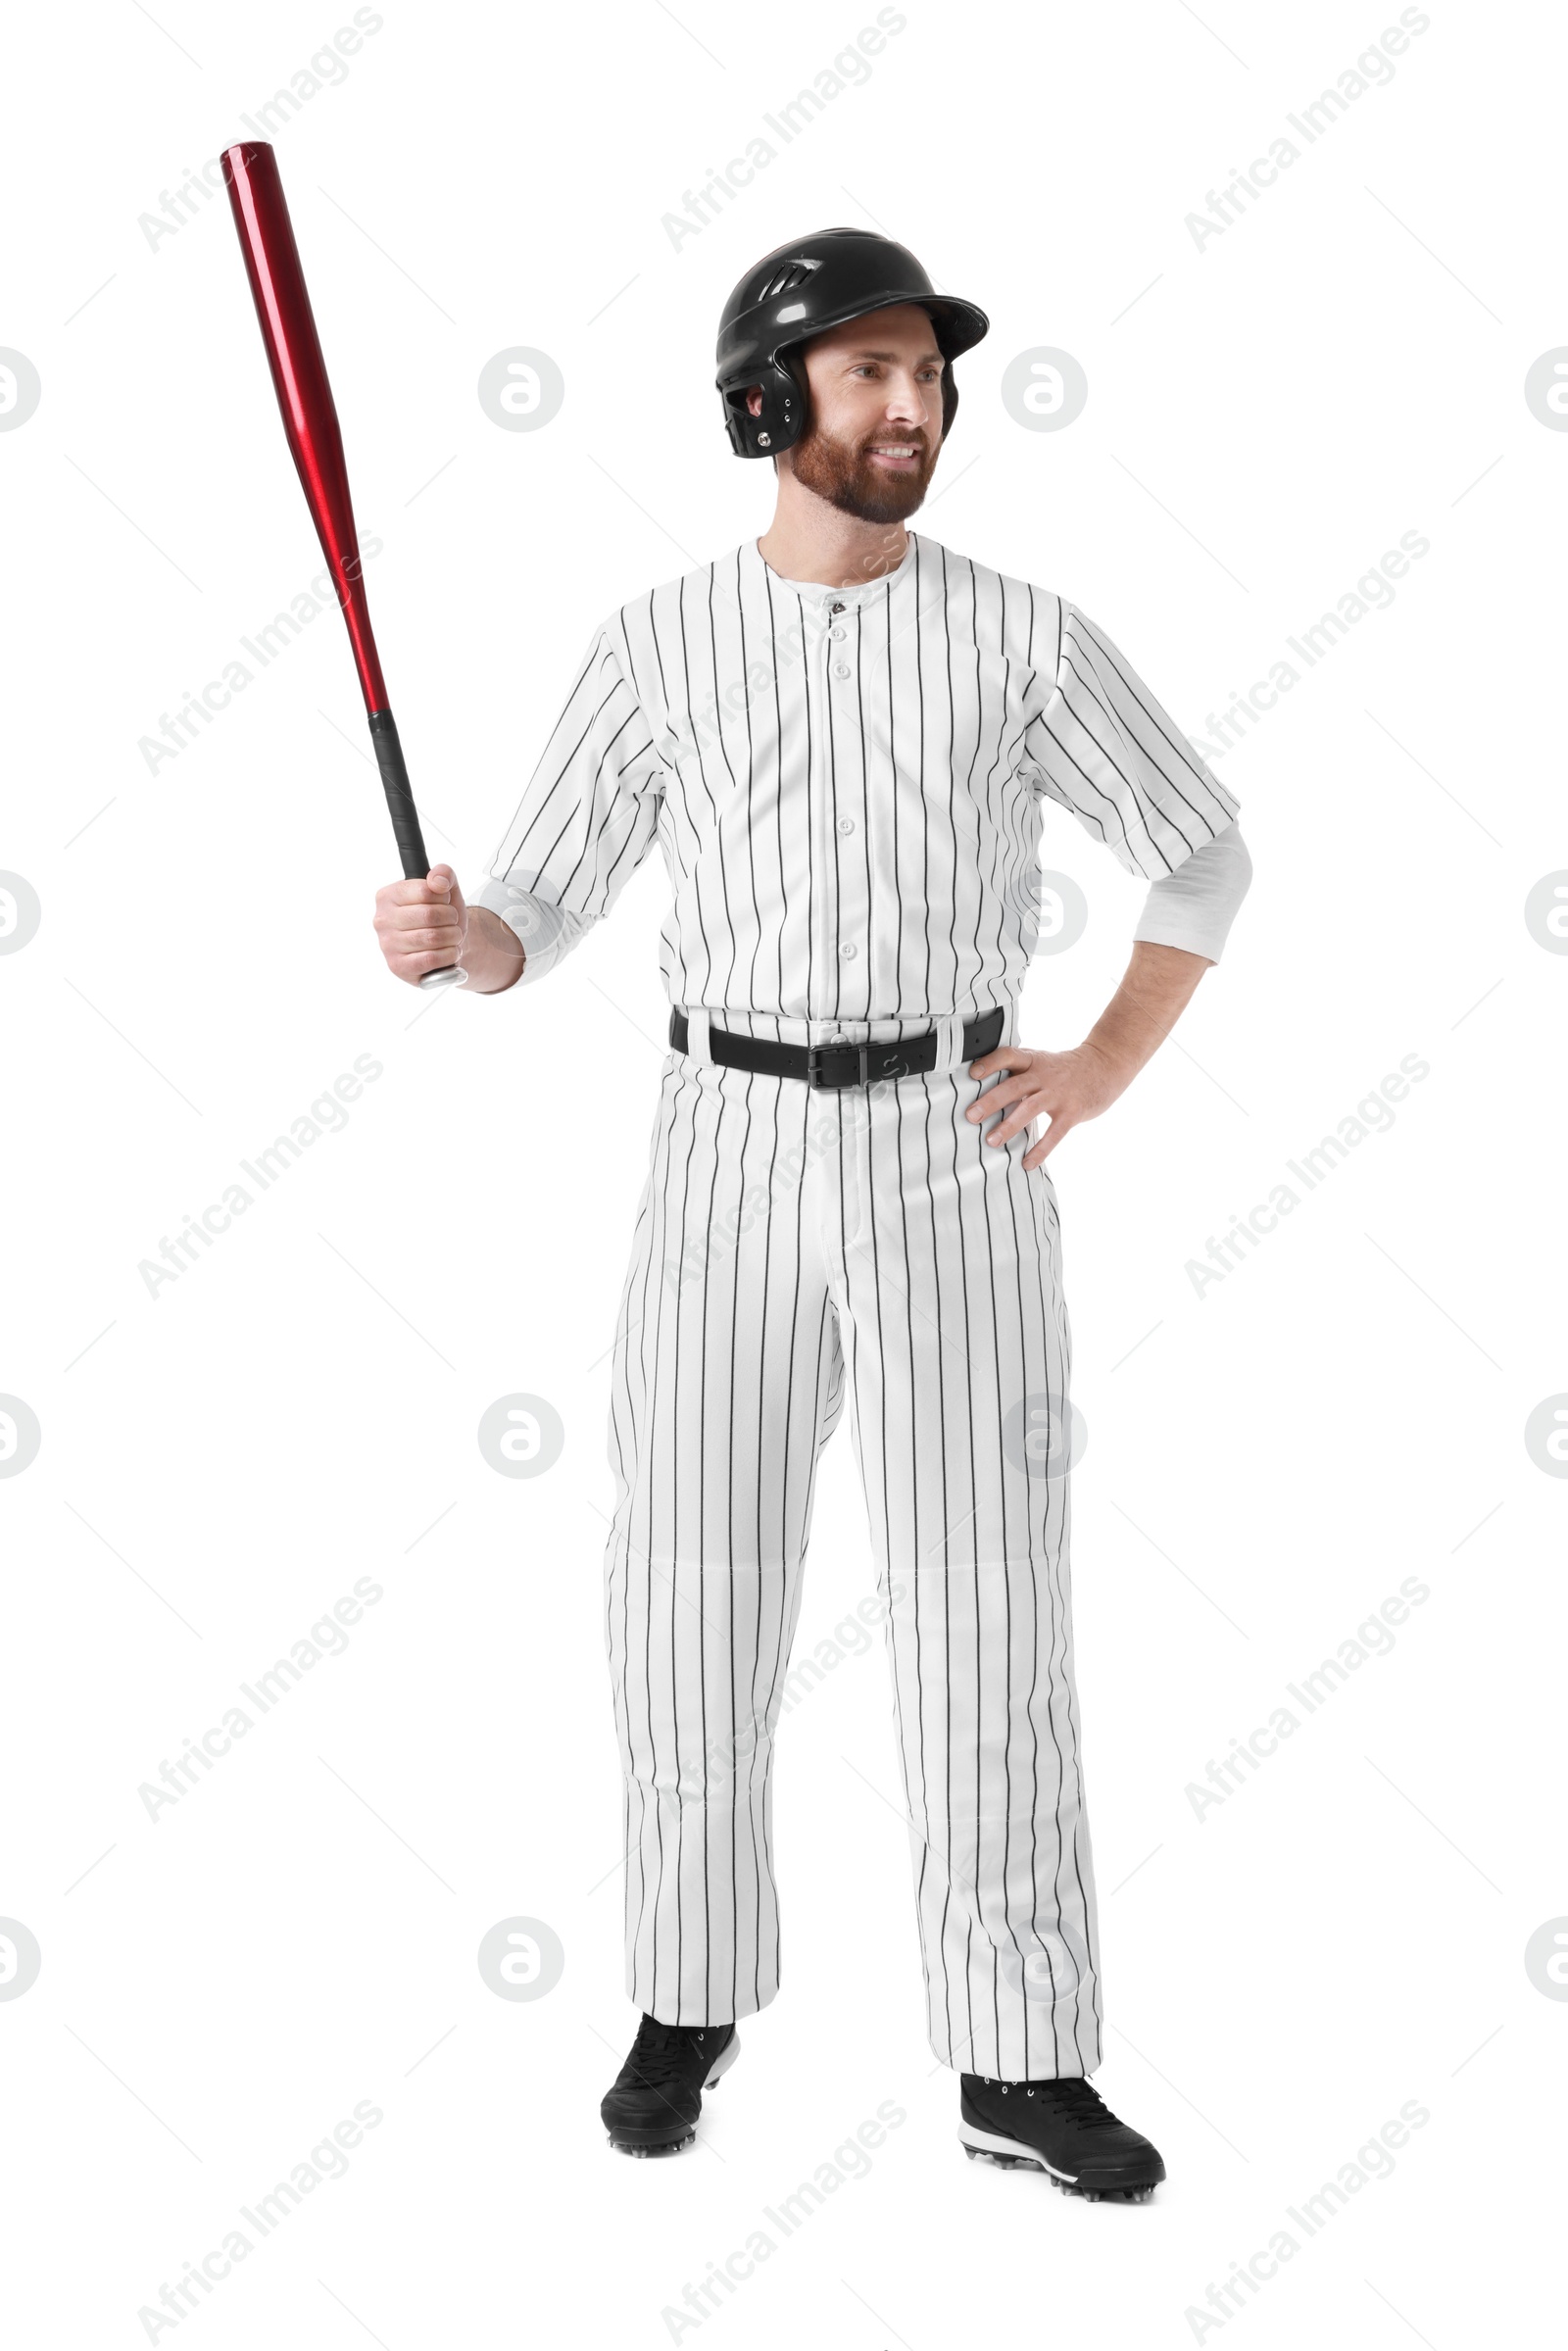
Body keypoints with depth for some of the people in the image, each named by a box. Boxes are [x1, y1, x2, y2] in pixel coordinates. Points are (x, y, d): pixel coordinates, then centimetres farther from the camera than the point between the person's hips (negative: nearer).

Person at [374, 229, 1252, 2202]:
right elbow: (529, 926, 3)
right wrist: (436, 937, -21)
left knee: (986, 1613, -4)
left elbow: (1204, 857, 13)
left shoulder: (1022, 633, 3)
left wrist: (1104, 1074, 1)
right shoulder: (655, 646, 4)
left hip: (956, 1160, 0)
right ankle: (691, 2005, 24)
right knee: (691, 1604, 2)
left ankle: (1021, 2060, 11)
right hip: (731, 1156, 1)